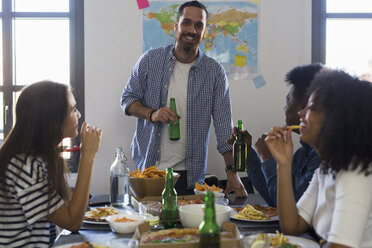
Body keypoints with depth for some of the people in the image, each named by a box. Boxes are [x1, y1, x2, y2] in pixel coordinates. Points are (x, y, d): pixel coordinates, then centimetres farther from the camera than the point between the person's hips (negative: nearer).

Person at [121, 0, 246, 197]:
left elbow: (223, 125, -3)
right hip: (148, 166, 0)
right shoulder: (151, 60, 1)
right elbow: (127, 99, 6)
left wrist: (232, 174, -11)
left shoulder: (215, 72, -1)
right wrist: (152, 114, -16)